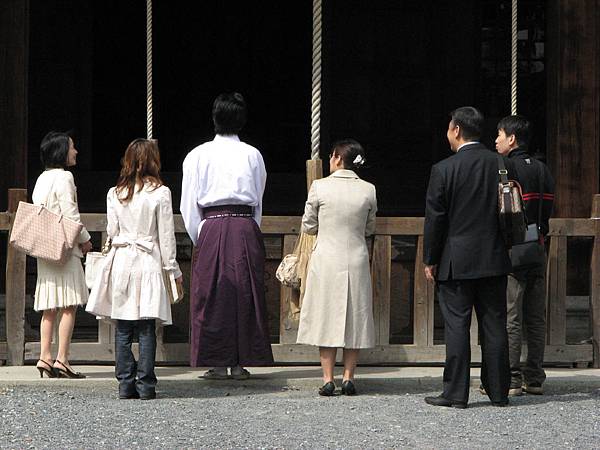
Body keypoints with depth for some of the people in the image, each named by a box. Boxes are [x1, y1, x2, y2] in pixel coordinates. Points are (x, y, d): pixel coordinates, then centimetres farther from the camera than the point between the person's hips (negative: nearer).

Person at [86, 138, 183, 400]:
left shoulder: (114, 194, 4)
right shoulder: (160, 193, -5)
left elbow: (112, 232, 8)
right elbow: (166, 236, -3)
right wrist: (173, 269, 5)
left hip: (120, 262, 3)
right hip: (148, 263, -3)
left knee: (123, 329, 5)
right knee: (146, 329, -1)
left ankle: (125, 384, 4)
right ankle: (145, 385, -3)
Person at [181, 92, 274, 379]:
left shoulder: (198, 155, 1)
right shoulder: (253, 155, 6)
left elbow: (189, 205, 3)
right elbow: (258, 202, 11)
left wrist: (199, 238, 12)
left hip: (212, 228, -2)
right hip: (246, 228, 2)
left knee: (213, 295, 3)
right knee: (245, 294, 5)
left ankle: (218, 363, 2)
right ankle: (240, 363, 6)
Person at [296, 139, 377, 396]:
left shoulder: (320, 187, -9)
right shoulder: (368, 190, -2)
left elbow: (308, 227, 0)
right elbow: (369, 229, 10)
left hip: (326, 261, -2)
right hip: (356, 261, 2)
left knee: (326, 317, 5)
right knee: (354, 317, 9)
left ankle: (328, 379, 2)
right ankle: (348, 377, 7)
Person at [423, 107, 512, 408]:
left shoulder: (444, 169, -8)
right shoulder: (502, 165, 3)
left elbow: (435, 218, -7)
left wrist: (430, 260, 1)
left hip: (457, 261, -4)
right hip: (494, 259, 4)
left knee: (457, 326, 0)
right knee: (494, 325, 8)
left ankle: (456, 393, 0)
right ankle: (498, 392, 12)